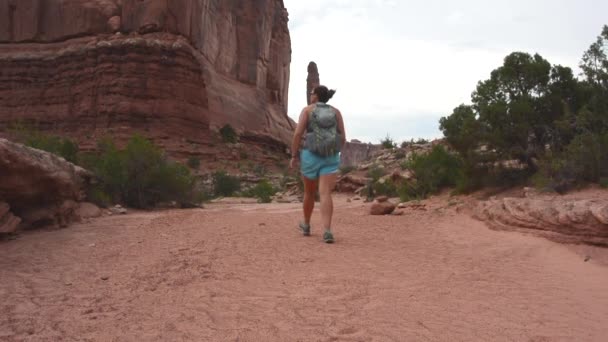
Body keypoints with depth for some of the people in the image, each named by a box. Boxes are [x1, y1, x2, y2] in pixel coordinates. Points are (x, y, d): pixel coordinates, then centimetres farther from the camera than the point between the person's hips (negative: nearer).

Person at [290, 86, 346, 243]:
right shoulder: (336, 112, 9)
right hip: (330, 158, 1)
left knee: (309, 192, 18)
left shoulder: (307, 110, 3)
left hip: (311, 156, -1)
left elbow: (298, 133, -8)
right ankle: (327, 231, -25)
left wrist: (294, 156, -2)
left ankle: (306, 225, 36)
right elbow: (343, 138, 5)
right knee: (325, 195, -7)